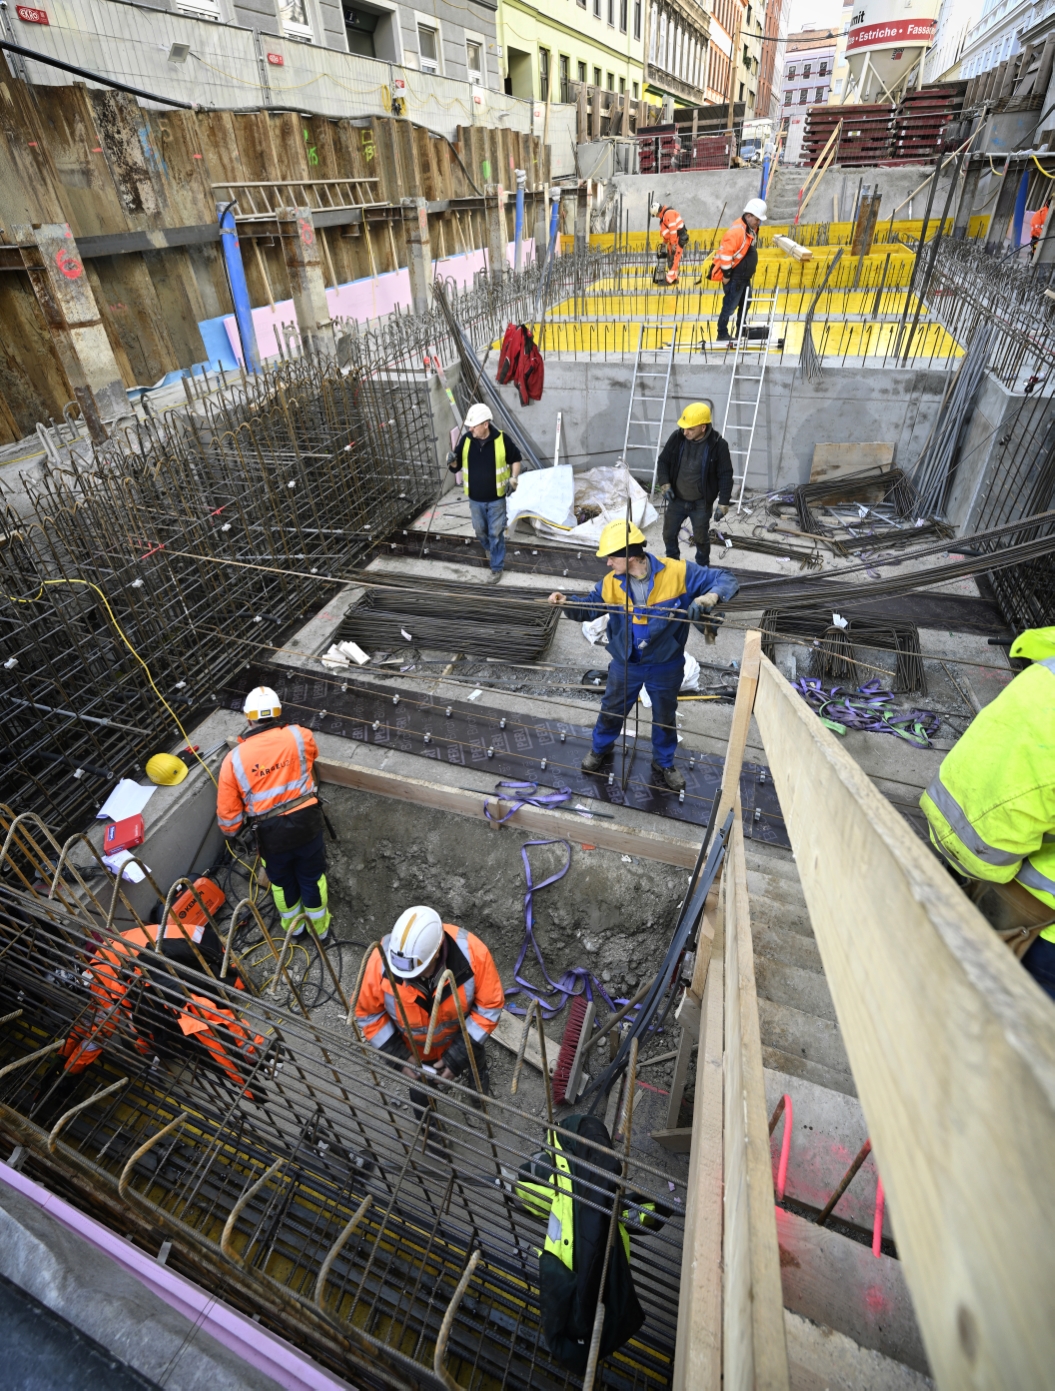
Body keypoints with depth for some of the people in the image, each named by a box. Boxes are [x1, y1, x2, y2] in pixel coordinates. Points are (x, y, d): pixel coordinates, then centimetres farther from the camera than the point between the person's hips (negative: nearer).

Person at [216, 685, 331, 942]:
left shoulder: (234, 759, -9)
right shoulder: (299, 736, -8)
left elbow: (227, 810, -3)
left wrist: (230, 831, 18)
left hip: (271, 832, 0)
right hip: (306, 822, 0)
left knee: (282, 882, 26)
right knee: (312, 878, 21)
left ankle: (292, 926, 50)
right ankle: (319, 927, 41)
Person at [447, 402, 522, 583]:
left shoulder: (501, 439, -15)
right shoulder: (466, 440, -9)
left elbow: (515, 459, 2)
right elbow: (457, 467, 0)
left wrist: (514, 479, -11)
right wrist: (452, 462, -23)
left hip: (496, 498, -3)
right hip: (475, 498, 3)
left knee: (496, 533, 6)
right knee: (480, 531, 21)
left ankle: (496, 568, 21)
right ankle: (489, 548, 54)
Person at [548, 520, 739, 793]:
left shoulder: (678, 572, -22)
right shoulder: (610, 583, -13)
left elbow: (726, 580, -17)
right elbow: (587, 607, 2)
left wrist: (711, 596, -39)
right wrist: (567, 602, -19)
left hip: (666, 666, -1)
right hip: (625, 665, 2)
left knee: (665, 718, 20)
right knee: (611, 711, 21)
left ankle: (664, 762, 47)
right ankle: (600, 748, 52)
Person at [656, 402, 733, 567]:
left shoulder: (718, 445, -17)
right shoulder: (677, 437, -9)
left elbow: (725, 476, -11)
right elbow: (663, 461, 4)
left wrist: (723, 504, -15)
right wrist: (664, 484, -10)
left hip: (701, 503, -3)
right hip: (676, 500, 3)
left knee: (701, 538, 10)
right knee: (669, 534, 12)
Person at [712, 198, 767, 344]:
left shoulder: (751, 229, 9)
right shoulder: (737, 231, -22)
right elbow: (726, 252, -25)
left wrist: (749, 270, 21)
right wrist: (726, 274, -21)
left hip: (745, 276, 10)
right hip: (734, 277, -10)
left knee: (745, 304, 18)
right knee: (730, 306, -5)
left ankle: (741, 331, 30)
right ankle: (722, 334, 5)